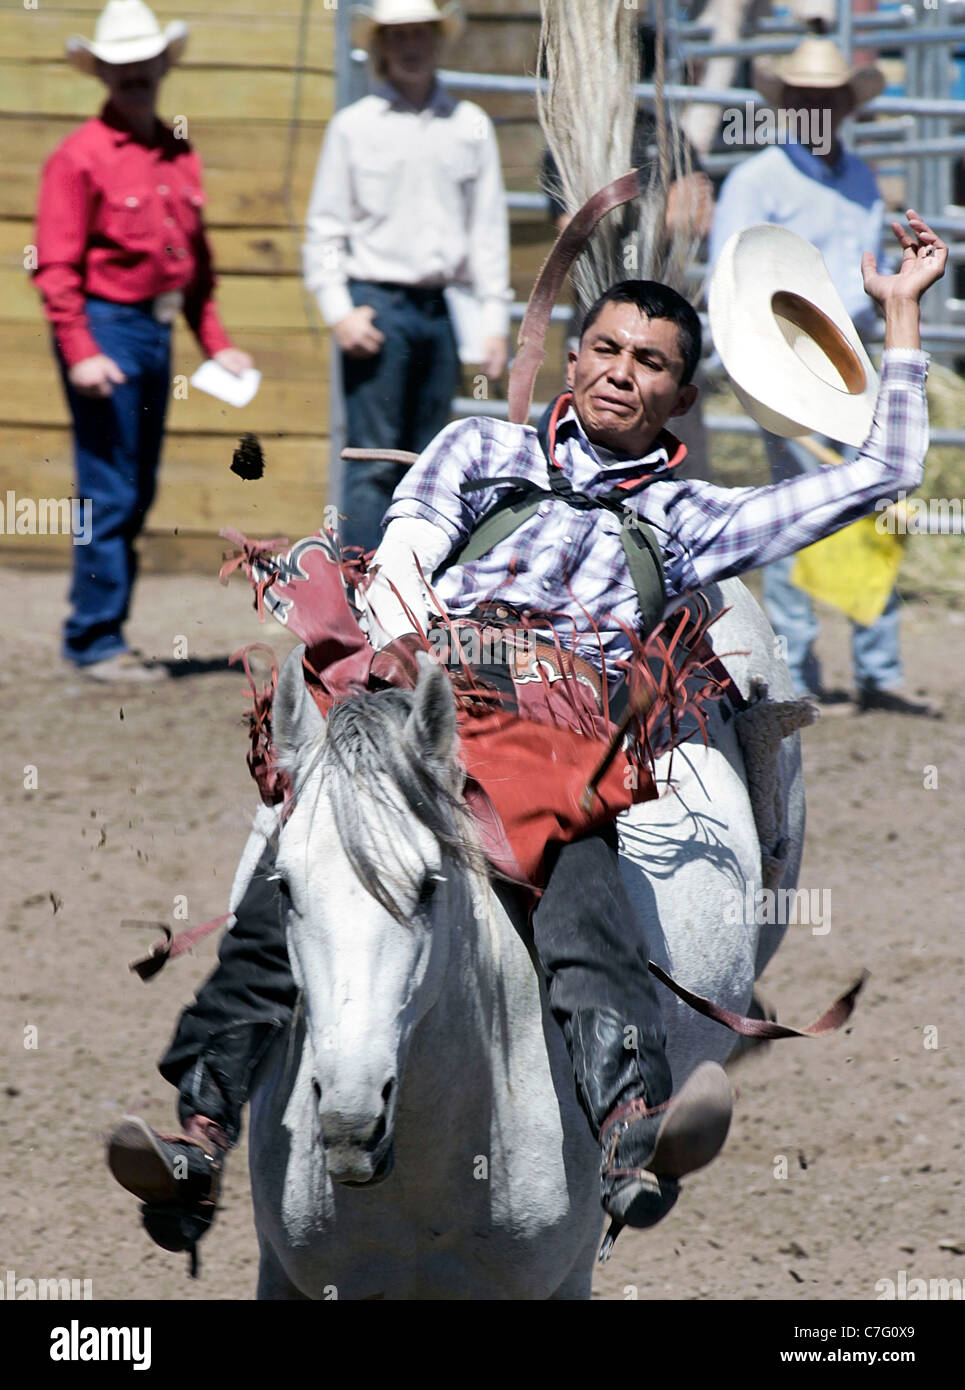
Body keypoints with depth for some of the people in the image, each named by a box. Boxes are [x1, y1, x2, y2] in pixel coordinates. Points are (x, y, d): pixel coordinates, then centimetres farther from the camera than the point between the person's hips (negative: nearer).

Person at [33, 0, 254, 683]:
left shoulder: (180, 157, 13)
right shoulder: (81, 156, -9)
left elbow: (196, 261, 20)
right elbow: (56, 264, -12)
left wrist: (216, 343, 13)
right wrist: (80, 351, -19)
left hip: (157, 333, 8)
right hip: (105, 328, -8)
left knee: (136, 497, 11)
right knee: (111, 495, -7)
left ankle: (96, 631, 18)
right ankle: (96, 642, -2)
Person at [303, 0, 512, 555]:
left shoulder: (471, 126, 10)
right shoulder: (353, 126, 3)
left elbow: (489, 227, 11)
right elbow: (325, 228, 4)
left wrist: (495, 320, 5)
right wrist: (339, 312, -7)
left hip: (442, 309, 3)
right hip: (376, 307, -3)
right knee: (373, 463, -8)